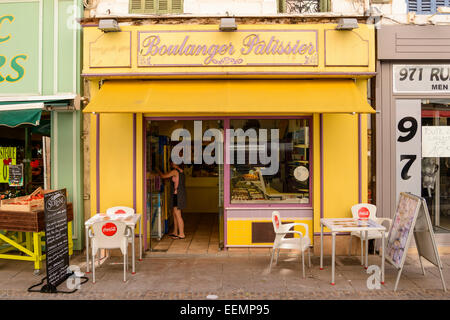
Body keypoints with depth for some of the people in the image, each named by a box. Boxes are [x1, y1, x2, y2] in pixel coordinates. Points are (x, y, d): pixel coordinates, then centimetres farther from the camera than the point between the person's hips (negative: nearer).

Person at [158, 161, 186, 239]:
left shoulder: (174, 171, -15)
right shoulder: (181, 171, 12)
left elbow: (163, 176, -9)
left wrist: (158, 171, 10)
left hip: (177, 195, -9)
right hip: (180, 194, 9)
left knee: (178, 215, -5)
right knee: (175, 214, 16)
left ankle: (181, 234, -1)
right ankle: (175, 232, 24)